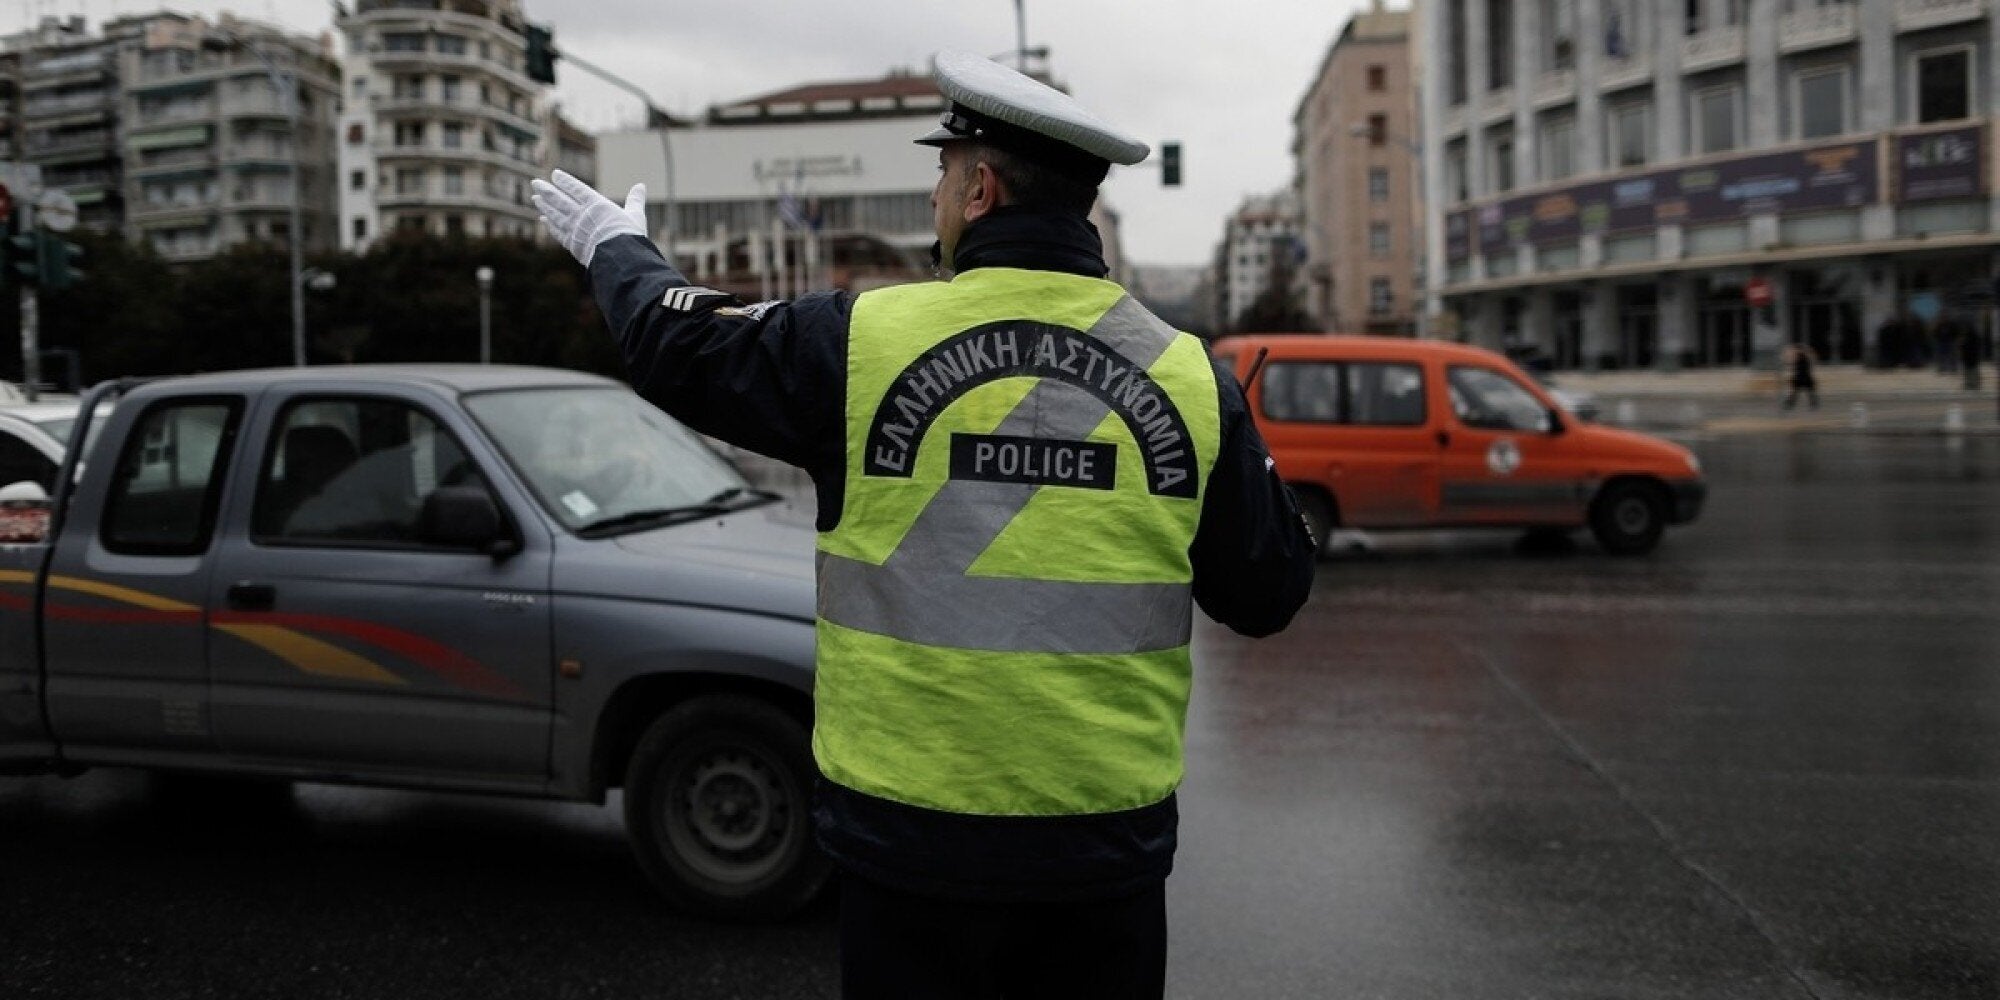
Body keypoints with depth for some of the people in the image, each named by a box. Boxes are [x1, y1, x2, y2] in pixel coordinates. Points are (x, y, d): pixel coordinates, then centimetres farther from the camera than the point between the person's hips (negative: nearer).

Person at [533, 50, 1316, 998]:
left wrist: (617, 247, 28)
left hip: (913, 840, -2)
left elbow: (678, 344, 7)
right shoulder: (1189, 373, -4)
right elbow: (1268, 592, 5)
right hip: (1109, 847, 3)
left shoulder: (860, 341, -11)